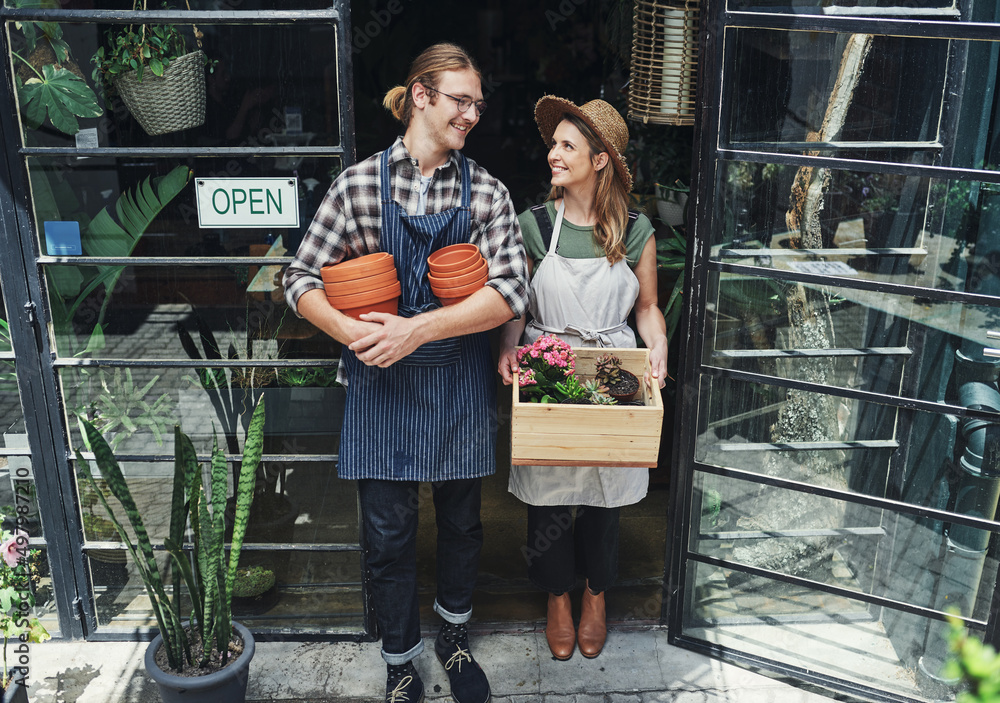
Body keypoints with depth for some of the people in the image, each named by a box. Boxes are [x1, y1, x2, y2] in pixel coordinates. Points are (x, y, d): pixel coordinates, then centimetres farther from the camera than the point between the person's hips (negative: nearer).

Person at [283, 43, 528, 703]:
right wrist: (355, 333, -20)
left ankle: (455, 635, 43)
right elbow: (303, 279, -2)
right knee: (389, 530, 8)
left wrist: (416, 329, -22)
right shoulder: (359, 183, -4)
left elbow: (510, 292, -13)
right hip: (380, 377, -1)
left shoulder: (486, 190, -2)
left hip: (459, 377, 1)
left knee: (461, 518, 16)